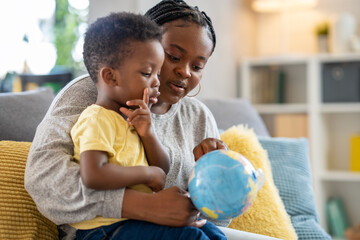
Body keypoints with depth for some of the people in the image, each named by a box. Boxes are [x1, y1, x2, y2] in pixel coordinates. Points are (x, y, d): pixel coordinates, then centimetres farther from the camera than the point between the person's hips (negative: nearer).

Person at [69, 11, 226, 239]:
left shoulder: (131, 119, 16)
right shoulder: (97, 119, -14)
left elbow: (162, 170, 13)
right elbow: (92, 176, -30)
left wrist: (148, 133, -7)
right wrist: (147, 173, -17)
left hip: (137, 219, 9)